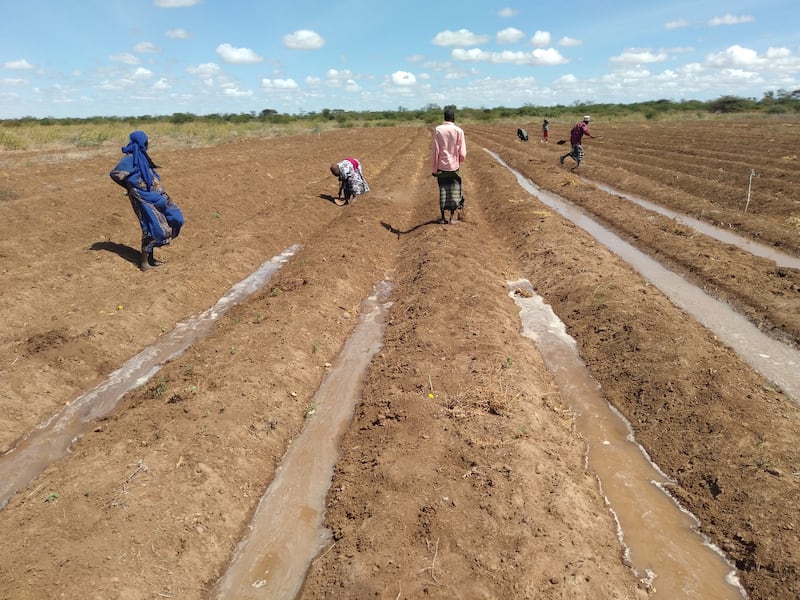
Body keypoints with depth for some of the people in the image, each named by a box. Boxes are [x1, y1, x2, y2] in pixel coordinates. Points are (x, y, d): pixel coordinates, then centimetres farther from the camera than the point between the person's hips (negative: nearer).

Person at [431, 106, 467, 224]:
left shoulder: (438, 130, -6)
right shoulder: (459, 131, -6)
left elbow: (435, 151, -6)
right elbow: (462, 153, -6)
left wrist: (433, 168, 1)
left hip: (441, 166, 1)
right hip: (454, 166, 0)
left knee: (442, 191, 10)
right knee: (454, 191, 8)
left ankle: (443, 218, 13)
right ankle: (452, 218, 9)